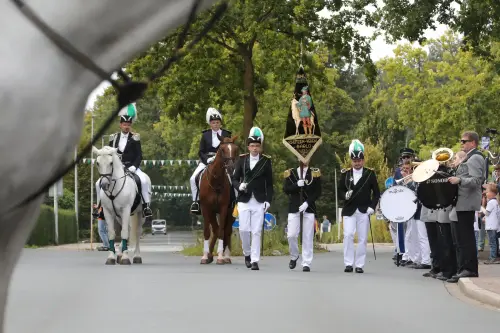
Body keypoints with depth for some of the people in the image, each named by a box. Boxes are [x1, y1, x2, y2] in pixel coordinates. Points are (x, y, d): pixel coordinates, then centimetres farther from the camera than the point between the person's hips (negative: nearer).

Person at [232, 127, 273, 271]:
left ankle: (255, 260, 1)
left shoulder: (266, 161, 2)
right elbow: (234, 179, 7)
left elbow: (269, 183, 3)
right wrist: (239, 186, -15)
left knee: (256, 232, -3)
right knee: (244, 230, 0)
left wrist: (268, 200, -5)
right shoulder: (241, 159, 6)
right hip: (244, 200, 1)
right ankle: (247, 253, 23)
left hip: (259, 201, -1)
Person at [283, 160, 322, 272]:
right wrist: (297, 185, -15)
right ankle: (294, 257, 21)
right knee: (291, 235, -4)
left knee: (308, 237, -2)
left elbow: (318, 192, 1)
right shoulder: (290, 173, 8)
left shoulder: (315, 173, 4)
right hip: (293, 208, 1)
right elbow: (286, 189, 2)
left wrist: (307, 203, -11)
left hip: (309, 208, -1)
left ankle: (306, 263, 2)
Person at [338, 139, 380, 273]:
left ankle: (359, 265, 8)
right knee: (348, 235, -12)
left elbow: (376, 192, 3)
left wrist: (372, 206, -8)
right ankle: (348, 263, -5)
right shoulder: (345, 174, 6)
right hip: (349, 211, 0)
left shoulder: (370, 174, 2)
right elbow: (340, 191, 8)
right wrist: (345, 195, -14)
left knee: (362, 238, 2)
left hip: (364, 211, 0)